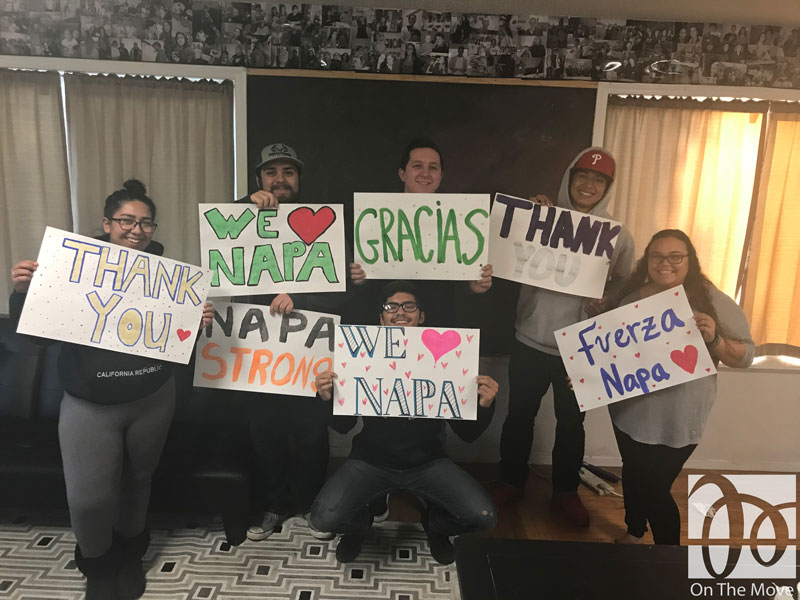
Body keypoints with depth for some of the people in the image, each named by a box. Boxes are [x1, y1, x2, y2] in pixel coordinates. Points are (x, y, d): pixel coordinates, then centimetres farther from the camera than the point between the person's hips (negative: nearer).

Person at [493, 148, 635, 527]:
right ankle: (511, 483, 32)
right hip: (531, 339, 0)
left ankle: (566, 492, 34)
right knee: (519, 415, 12)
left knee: (571, 422, 15)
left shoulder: (618, 235, 1)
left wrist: (606, 303, -16)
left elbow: (625, 285, 4)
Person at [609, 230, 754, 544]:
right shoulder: (632, 295, 0)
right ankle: (633, 533, 47)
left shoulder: (712, 301, -10)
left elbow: (746, 354, -6)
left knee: (655, 487, 2)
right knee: (633, 475, 20)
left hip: (677, 421, -4)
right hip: (629, 411, 4)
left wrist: (715, 340, -26)